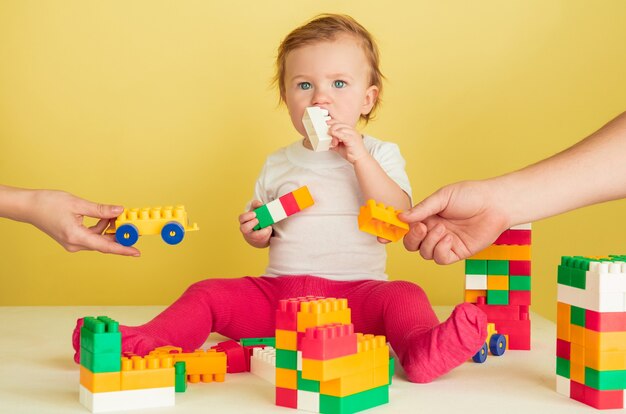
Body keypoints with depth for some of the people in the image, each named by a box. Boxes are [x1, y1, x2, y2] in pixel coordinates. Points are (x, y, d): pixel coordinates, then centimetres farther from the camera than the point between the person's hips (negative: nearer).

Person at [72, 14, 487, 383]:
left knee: (403, 297, -33)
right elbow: (263, 230, 25)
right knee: (207, 294, -13)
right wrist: (256, 231, 0)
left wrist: (360, 159, -17)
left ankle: (422, 350, -59)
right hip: (278, 292, 4)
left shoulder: (381, 155, 5)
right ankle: (144, 344, -27)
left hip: (355, 290, -4)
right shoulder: (278, 165, 15)